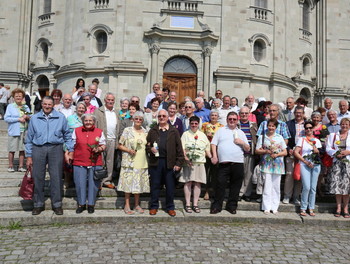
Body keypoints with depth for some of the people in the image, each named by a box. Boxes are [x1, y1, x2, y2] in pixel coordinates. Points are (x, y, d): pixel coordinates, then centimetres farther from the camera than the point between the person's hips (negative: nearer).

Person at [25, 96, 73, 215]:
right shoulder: (34, 118, 11)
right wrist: (29, 156, 8)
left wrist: (70, 150, 5)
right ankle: (38, 204, 17)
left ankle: (57, 204, 11)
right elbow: (29, 138, 12)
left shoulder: (61, 117, 9)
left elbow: (67, 135, 12)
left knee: (56, 177, 0)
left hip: (56, 148, -1)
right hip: (38, 149, 1)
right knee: (38, 177, 3)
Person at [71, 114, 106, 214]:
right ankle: (81, 204, 17)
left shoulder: (99, 132, 9)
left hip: (95, 162, 0)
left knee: (93, 184, 3)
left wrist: (99, 149, -10)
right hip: (79, 162, 0)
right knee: (79, 184, 3)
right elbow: (72, 145, 13)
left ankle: (91, 204, 16)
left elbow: (103, 145, 11)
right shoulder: (76, 131, 11)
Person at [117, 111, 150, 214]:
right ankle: (127, 205, 10)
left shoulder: (145, 132, 11)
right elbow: (119, 146, 0)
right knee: (128, 182, -1)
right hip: (129, 161, -3)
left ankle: (137, 205, 19)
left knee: (139, 183, 8)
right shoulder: (127, 130, 0)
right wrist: (128, 150, -14)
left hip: (142, 162, 3)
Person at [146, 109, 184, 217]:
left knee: (170, 186, 6)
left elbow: (179, 148, 3)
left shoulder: (174, 131, 6)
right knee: (155, 185, 8)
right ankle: (154, 206, 20)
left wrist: (179, 163, -4)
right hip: (155, 162, 1)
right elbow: (147, 145, 13)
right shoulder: (152, 131, 11)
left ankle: (170, 207, 19)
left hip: (169, 162, -1)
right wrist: (150, 149, -10)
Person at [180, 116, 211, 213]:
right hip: (188, 162, -3)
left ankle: (195, 204, 10)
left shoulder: (202, 135, 15)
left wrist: (211, 157, 0)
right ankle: (187, 204, 5)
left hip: (200, 162, 3)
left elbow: (207, 148, 15)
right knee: (188, 182, -2)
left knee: (198, 183, 3)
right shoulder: (186, 134, 6)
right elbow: (182, 148, -2)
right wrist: (185, 158, -17)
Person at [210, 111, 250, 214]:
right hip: (224, 163, -2)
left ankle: (232, 206, 19)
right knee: (220, 184, -3)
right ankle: (216, 206, 7)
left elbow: (248, 149, 16)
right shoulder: (221, 130, 14)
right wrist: (214, 156, -4)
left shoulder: (241, 133, 18)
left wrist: (242, 143, -3)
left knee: (235, 186, 6)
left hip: (238, 163, 2)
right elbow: (213, 144, 8)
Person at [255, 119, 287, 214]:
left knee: (276, 186, 3)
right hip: (266, 164, -1)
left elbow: (285, 152, 9)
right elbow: (257, 150, 6)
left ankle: (274, 207, 11)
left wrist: (277, 154, -9)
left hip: (277, 164, 1)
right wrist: (266, 151, -11)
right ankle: (267, 207, 2)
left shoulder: (280, 137, 11)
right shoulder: (262, 137, 8)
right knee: (267, 186, -4)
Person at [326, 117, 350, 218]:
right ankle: (338, 208, 8)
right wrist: (336, 153, -10)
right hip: (336, 162, 1)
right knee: (337, 185, -2)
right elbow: (328, 149, 7)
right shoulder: (333, 135, 13)